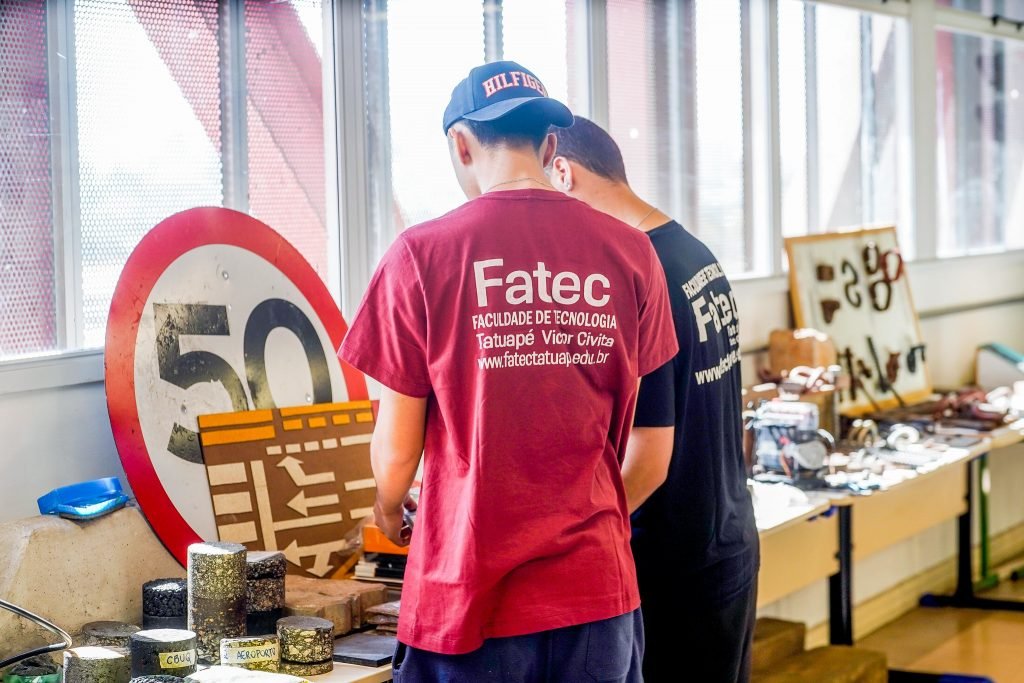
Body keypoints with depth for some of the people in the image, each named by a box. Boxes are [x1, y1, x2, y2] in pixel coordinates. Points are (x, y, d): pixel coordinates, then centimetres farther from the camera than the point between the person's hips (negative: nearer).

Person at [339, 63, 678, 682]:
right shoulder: (629, 252, 0)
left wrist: (389, 513, 19)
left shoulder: (423, 254, -9)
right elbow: (652, 446, 8)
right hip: (596, 586, 3)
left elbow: (396, 449, -3)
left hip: (471, 591, -2)